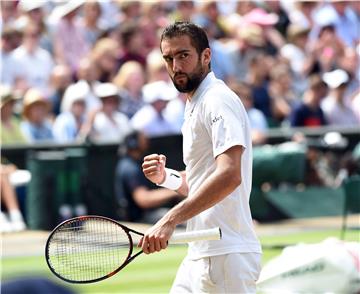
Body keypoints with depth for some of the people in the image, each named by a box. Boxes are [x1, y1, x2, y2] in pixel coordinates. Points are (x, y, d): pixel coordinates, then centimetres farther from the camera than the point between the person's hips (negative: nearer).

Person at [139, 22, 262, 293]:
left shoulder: (218, 100, -12)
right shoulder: (195, 107, 20)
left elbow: (229, 176, -26)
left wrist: (171, 220, -29)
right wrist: (165, 177, 6)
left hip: (226, 256, -10)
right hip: (200, 255, 10)